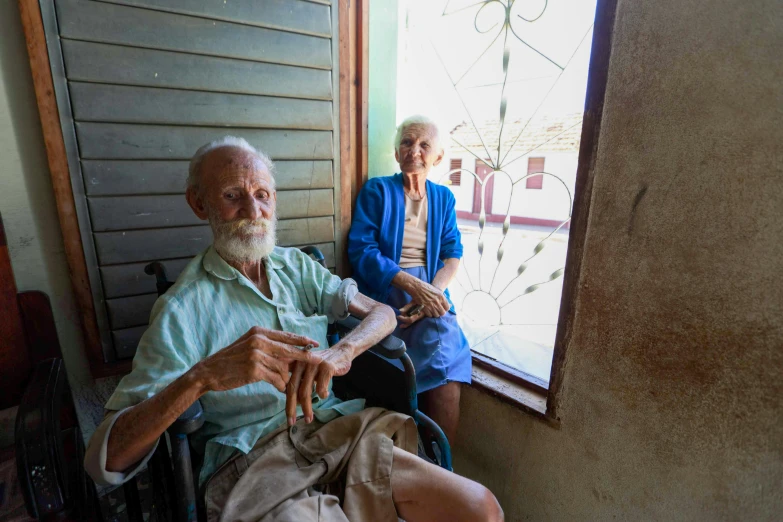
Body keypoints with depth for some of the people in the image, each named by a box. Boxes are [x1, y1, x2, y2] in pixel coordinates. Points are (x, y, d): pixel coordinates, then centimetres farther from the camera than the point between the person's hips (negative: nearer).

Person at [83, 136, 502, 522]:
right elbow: (105, 461, -10)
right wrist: (203, 375, -29)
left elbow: (381, 313, 2)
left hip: (334, 430, 5)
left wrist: (340, 352, -21)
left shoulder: (295, 265, 9)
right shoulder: (183, 309, -5)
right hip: (251, 464, -4)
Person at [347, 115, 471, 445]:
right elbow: (360, 250, -8)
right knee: (446, 359, -25)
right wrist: (413, 285, -18)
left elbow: (452, 255, 8)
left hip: (431, 291, 3)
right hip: (384, 291, -3)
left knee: (447, 354, -25)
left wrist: (433, 292, -13)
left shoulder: (443, 197, 16)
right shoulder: (377, 190, 4)